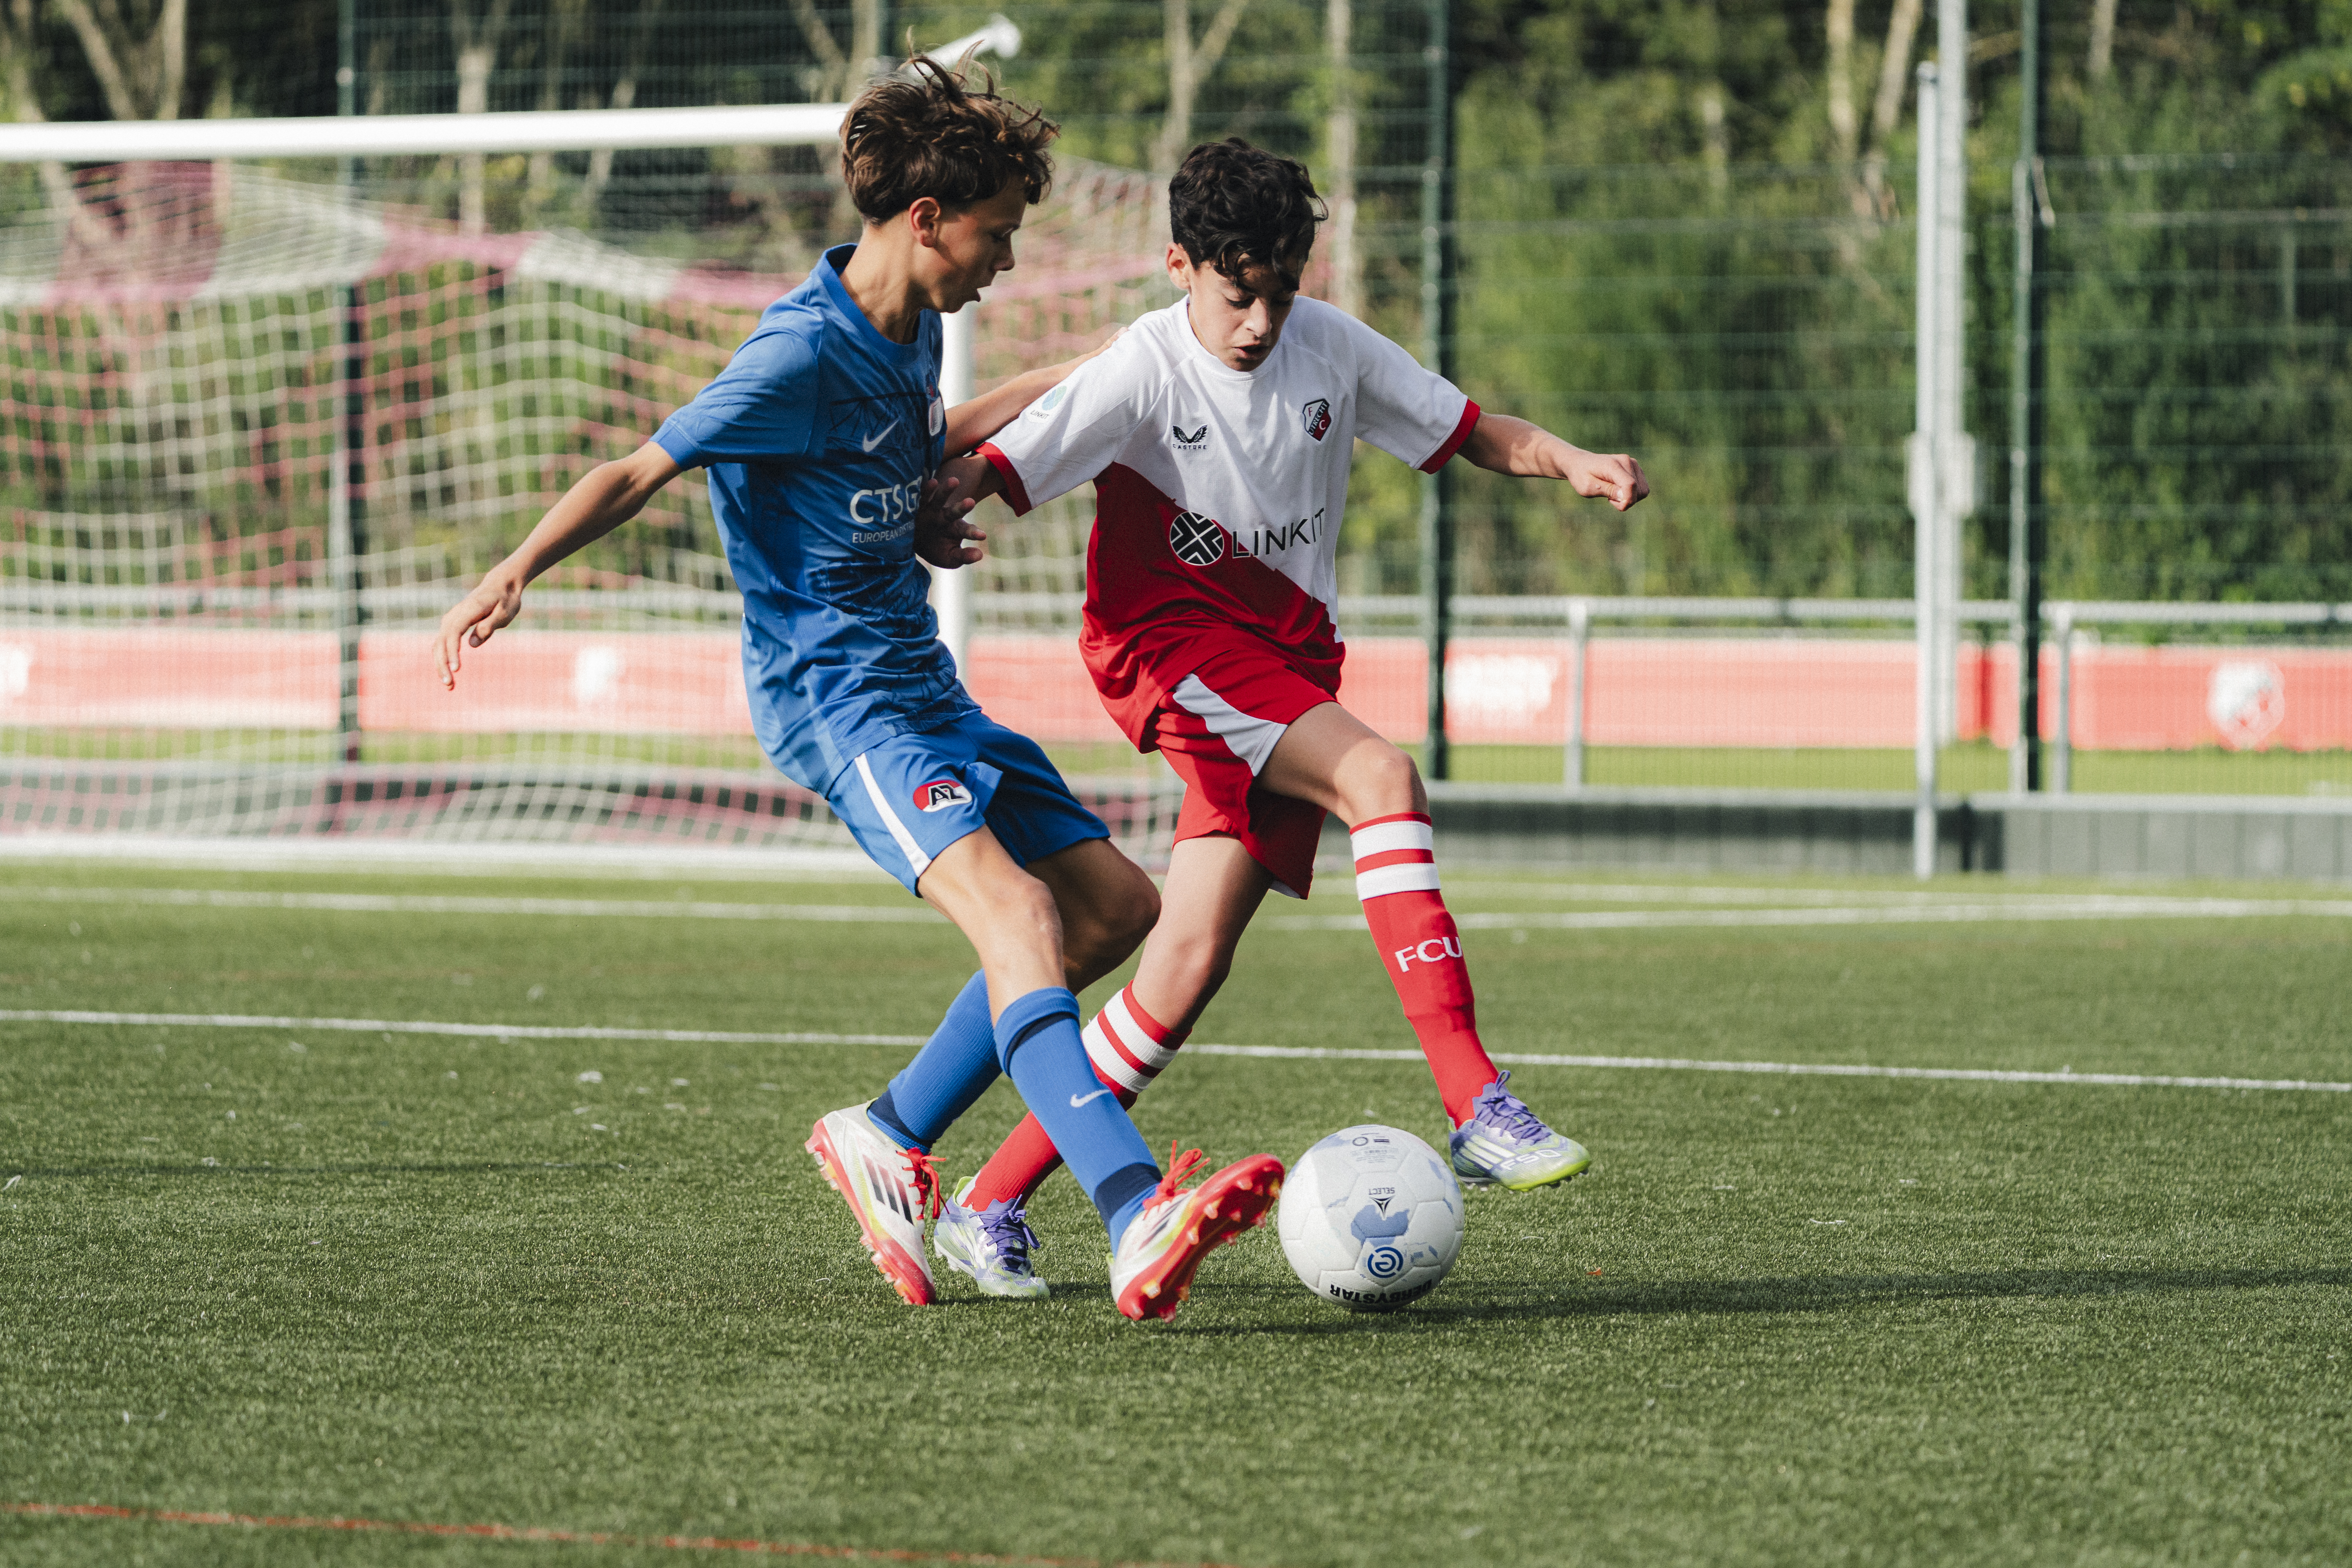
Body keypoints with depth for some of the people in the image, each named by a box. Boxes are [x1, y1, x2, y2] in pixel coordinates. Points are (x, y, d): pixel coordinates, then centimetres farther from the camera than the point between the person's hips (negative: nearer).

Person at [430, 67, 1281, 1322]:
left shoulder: (910, 332, 11)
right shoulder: (802, 354, -16)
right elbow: (639, 472, -15)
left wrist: (1063, 383, 29)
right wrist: (515, 574, -25)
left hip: (921, 687, 10)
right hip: (835, 699, -10)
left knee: (1115, 904, 9)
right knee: (1013, 910, -29)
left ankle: (888, 1138, 17)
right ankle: (1137, 1217, -45)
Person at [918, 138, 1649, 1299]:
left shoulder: (1329, 347, 6)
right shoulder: (1144, 373, -9)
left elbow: (1471, 431, 13)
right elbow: (986, 471, -16)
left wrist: (1568, 462, -6)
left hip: (1287, 659, 5)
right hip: (1169, 639, -5)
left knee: (1187, 966, -6)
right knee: (1381, 778, -30)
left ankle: (990, 1206, 5)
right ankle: (1477, 1109, -35)